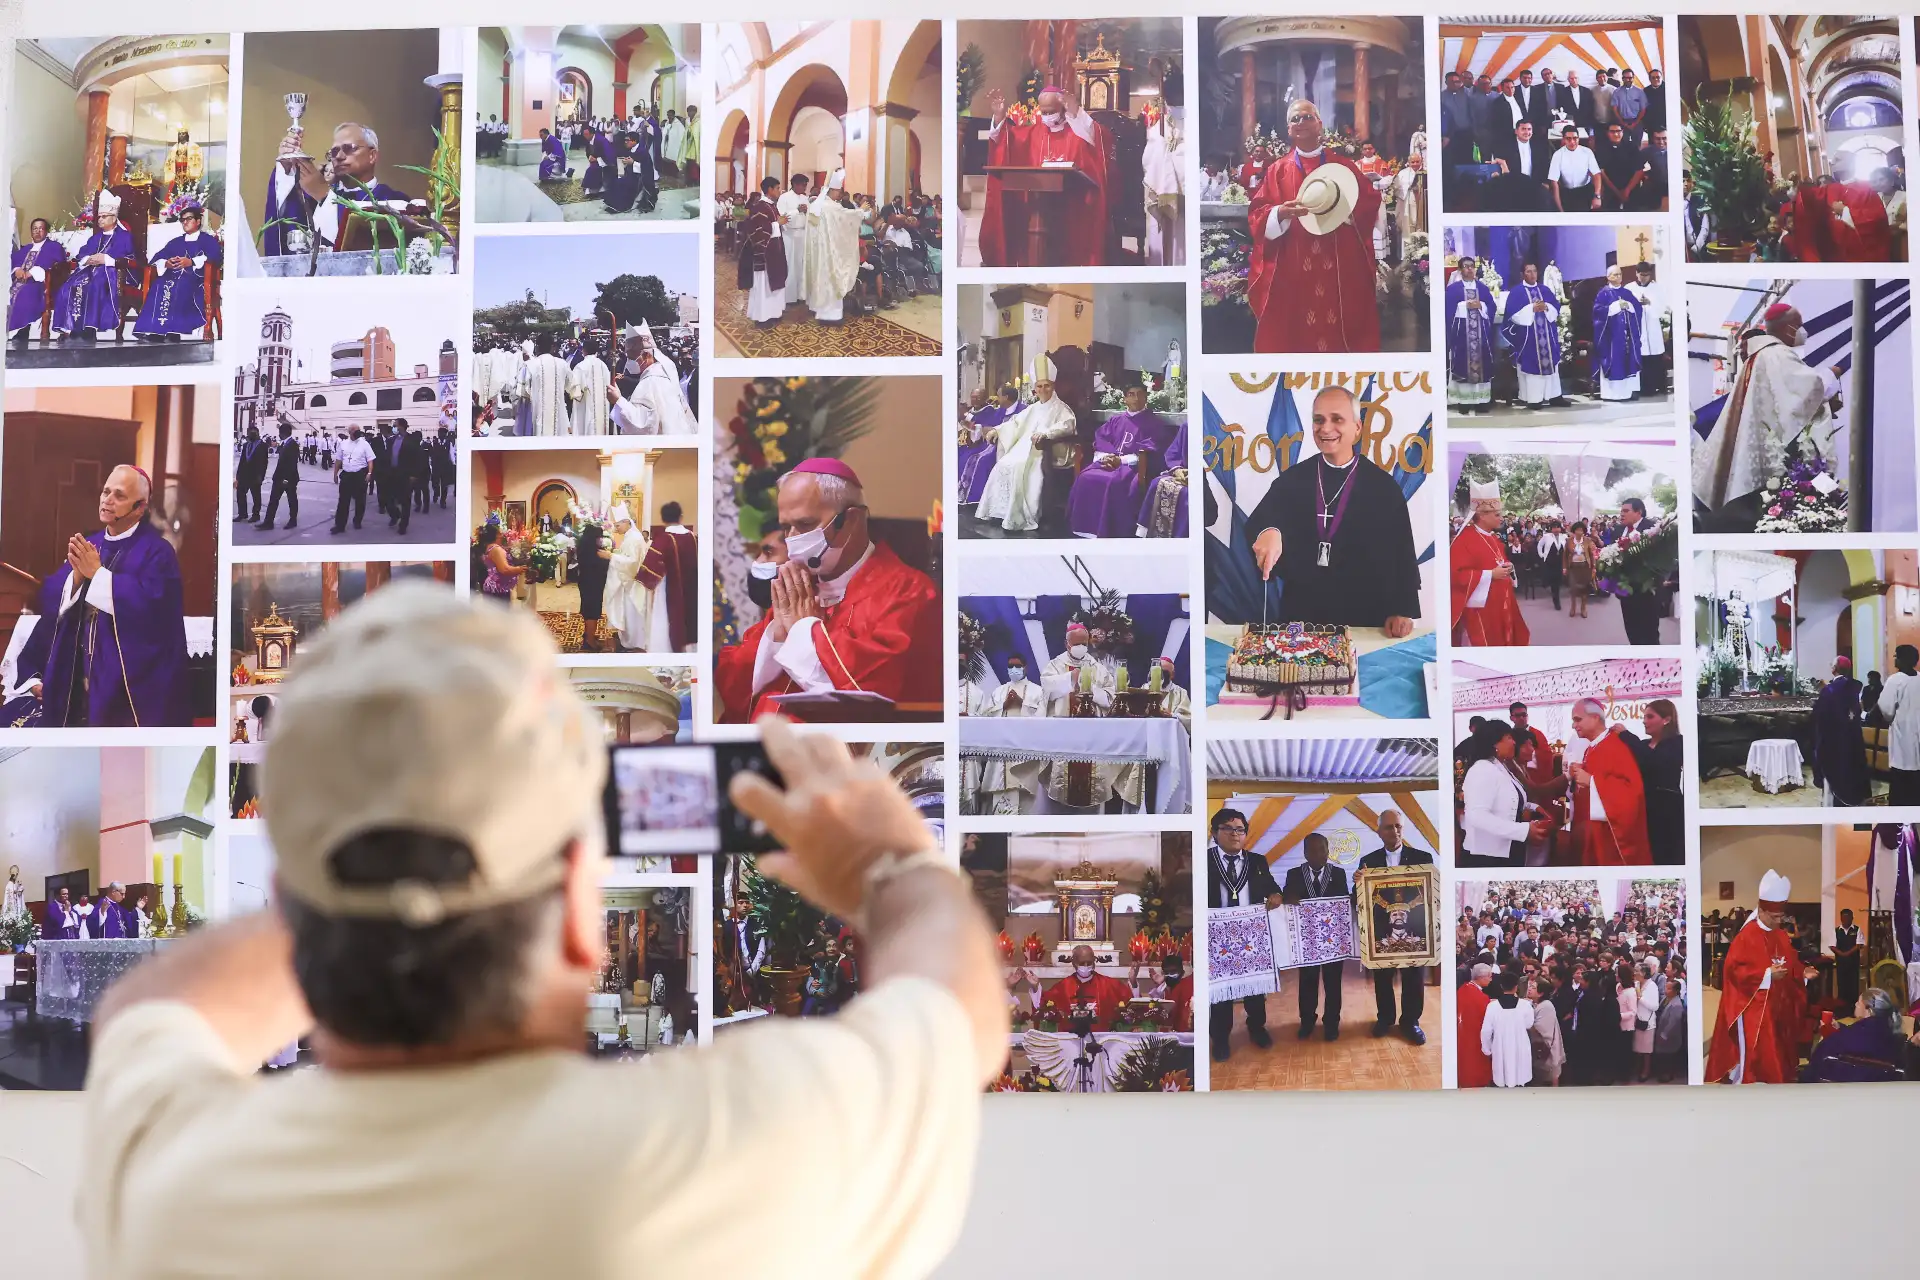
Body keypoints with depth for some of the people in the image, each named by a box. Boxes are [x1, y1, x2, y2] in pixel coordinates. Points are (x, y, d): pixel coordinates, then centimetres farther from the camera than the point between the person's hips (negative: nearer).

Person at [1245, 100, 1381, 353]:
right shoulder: (1277, 170, 10)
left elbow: (1371, 203, 5)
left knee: (1340, 332, 0)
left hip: (1340, 272, 1)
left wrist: (1346, 210, -13)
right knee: (1292, 336, -3)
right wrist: (1280, 213, -17)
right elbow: (1256, 217, 3)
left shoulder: (1343, 166, 11)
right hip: (1292, 272, -1)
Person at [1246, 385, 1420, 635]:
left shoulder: (1384, 487, 0)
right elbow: (1260, 520, -11)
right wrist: (1268, 532, -35)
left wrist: (1402, 612, -10)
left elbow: (1402, 558, 0)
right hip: (1299, 616, 2)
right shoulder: (1292, 479, 4)